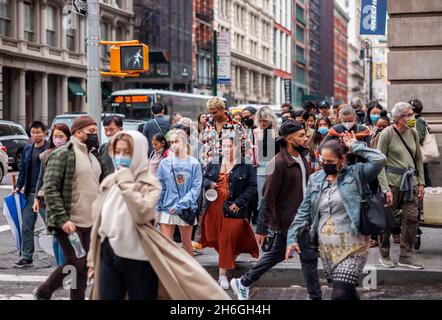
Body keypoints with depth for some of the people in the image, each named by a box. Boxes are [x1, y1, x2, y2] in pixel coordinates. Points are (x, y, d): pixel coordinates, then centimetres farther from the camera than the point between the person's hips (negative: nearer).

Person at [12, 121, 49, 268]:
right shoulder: (28, 149, 10)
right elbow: (22, 169, 16)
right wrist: (18, 187, 7)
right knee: (26, 227, 10)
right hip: (29, 194, 7)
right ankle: (26, 257, 18)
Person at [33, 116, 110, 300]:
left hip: (90, 222, 8)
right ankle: (43, 293, 14)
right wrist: (62, 219, -23)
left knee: (84, 264, 10)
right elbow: (50, 189, -17)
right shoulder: (62, 154, -11)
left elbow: (104, 184, 21)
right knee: (75, 263, -5)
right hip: (70, 223, -8)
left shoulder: (94, 156, 14)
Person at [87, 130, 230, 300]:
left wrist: (126, 183, -18)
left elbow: (142, 214, -24)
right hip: (108, 256, 5)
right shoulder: (109, 182, 8)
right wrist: (93, 257, 14)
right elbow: (98, 220, 14)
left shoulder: (150, 184, -7)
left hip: (138, 259, -5)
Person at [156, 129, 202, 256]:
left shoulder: (194, 164, -5)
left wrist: (180, 205, -16)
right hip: (167, 209, 1)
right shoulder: (164, 163, 0)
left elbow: (196, 188, -9)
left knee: (186, 243, 14)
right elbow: (159, 188, 3)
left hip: (186, 210, -1)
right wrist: (156, 209, -3)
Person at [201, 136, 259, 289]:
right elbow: (204, 178, 18)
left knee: (227, 240, -2)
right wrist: (209, 183, -6)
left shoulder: (246, 165, -5)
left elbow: (252, 186, -6)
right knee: (214, 237, 10)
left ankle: (223, 274, 5)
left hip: (233, 208, -4)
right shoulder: (214, 163, 8)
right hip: (214, 207, 5)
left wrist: (239, 202, -14)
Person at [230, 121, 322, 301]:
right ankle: (315, 296, 9)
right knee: (309, 255, -3)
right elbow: (268, 197, -18)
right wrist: (262, 228, -17)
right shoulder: (279, 163, -19)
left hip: (300, 217, 9)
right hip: (288, 218, -9)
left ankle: (243, 283, 30)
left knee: (276, 254, 17)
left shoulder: (301, 158, 7)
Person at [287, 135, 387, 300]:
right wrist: (292, 238, 4)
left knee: (340, 295, -14)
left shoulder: (355, 173, -4)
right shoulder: (315, 179, 8)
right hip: (326, 249, 5)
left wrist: (355, 146, -9)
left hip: (352, 248, -5)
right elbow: (304, 211, 11)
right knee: (347, 292, 15)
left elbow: (379, 160, -20)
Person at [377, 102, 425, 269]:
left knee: (412, 217, -1)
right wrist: (386, 188, -14)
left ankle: (406, 255, 9)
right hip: (392, 180, -5)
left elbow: (419, 159, 17)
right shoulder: (387, 134, -7)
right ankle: (384, 255, 17)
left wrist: (421, 183, 9)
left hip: (411, 180, 5)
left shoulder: (413, 133, 9)